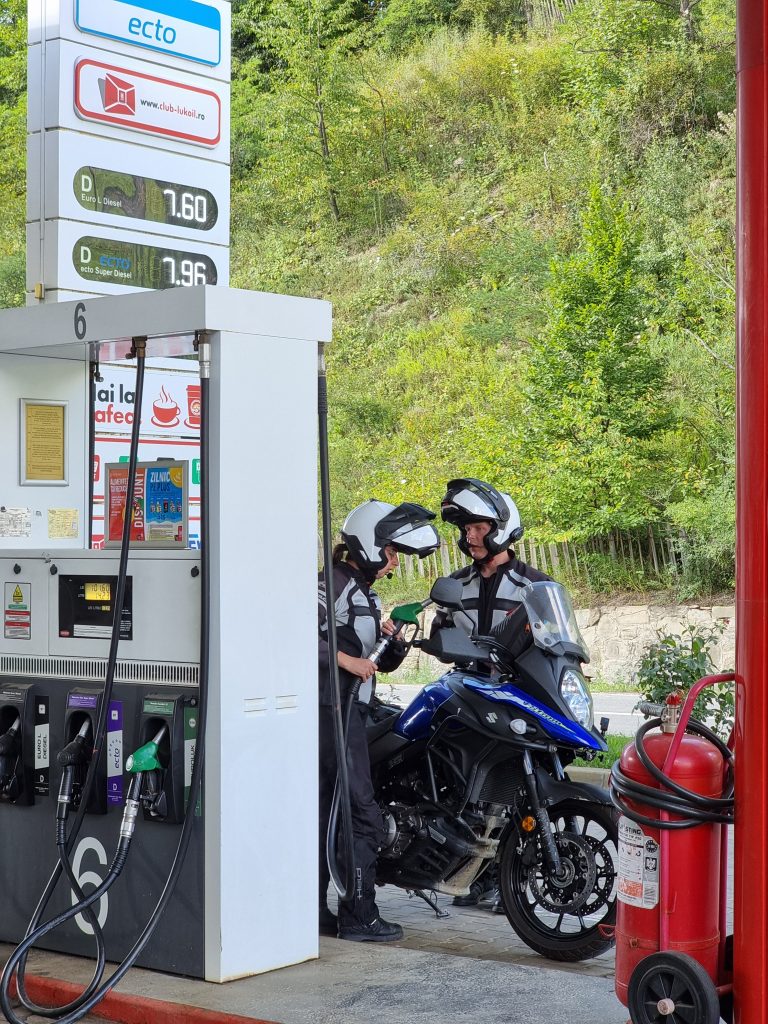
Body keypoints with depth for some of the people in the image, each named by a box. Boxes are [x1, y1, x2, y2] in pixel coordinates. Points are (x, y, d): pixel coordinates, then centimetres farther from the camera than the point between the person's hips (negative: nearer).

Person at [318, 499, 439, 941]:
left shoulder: (365, 593, 21)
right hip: (332, 710, -10)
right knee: (362, 815, -8)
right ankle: (358, 916, -2)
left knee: (327, 813, 11)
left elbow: (381, 662, 25)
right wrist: (346, 659, -22)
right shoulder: (334, 582, -10)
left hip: (351, 711, 10)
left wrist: (391, 642, 5)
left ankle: (314, 910, 17)